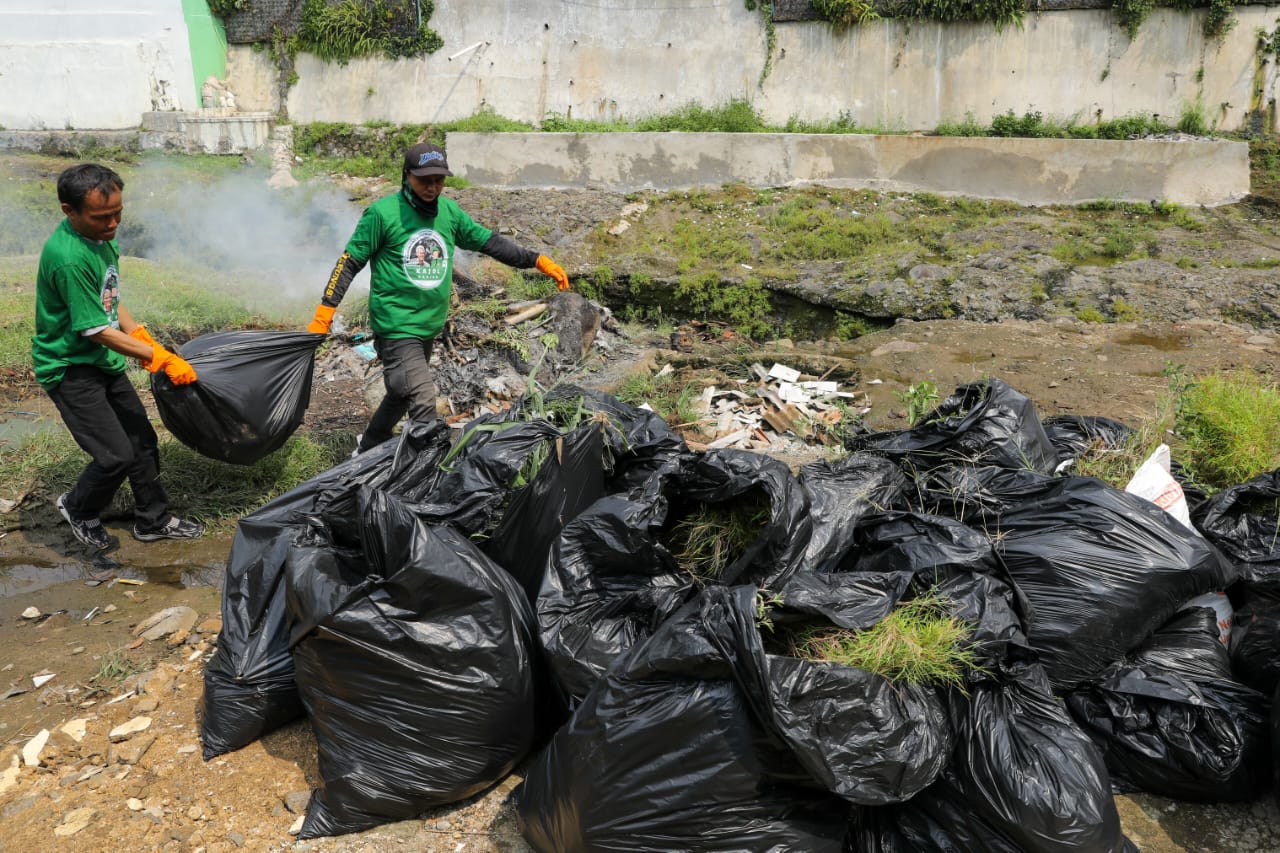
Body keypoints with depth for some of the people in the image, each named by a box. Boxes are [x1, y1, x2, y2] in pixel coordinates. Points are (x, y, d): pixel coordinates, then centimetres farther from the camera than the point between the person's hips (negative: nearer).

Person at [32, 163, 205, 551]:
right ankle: (78, 509, 20)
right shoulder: (69, 258, -29)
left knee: (142, 440, 12)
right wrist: (161, 359, -20)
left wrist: (143, 337, 9)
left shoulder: (100, 235, 1)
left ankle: (153, 520, 28)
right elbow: (98, 331, -25)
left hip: (104, 360, 9)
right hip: (70, 368, -9)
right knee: (117, 455, -11)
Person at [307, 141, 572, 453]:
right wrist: (324, 313, -12)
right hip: (396, 326, -7)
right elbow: (350, 262, -8)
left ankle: (369, 448, 42)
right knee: (422, 402, -16)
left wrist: (539, 261, 5)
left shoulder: (449, 211, 4)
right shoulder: (382, 213, -12)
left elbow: (489, 242, 10)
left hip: (429, 327, 7)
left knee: (402, 394, 21)